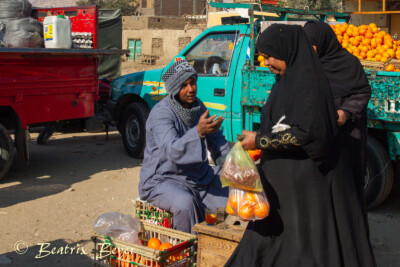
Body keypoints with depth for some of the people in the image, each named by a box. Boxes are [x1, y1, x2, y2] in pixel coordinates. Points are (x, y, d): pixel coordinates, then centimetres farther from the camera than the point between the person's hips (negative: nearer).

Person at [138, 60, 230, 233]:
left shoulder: (198, 106, 6)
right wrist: (199, 132, -51)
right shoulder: (161, 113, -19)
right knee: (185, 203, -36)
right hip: (162, 179, -7)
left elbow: (216, 138, 19)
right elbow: (172, 151, -35)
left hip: (198, 177, 7)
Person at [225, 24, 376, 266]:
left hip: (309, 180, -9)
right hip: (286, 181, 9)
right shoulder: (288, 78, 11)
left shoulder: (307, 79, -17)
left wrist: (260, 140, -20)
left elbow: (307, 131, -24)